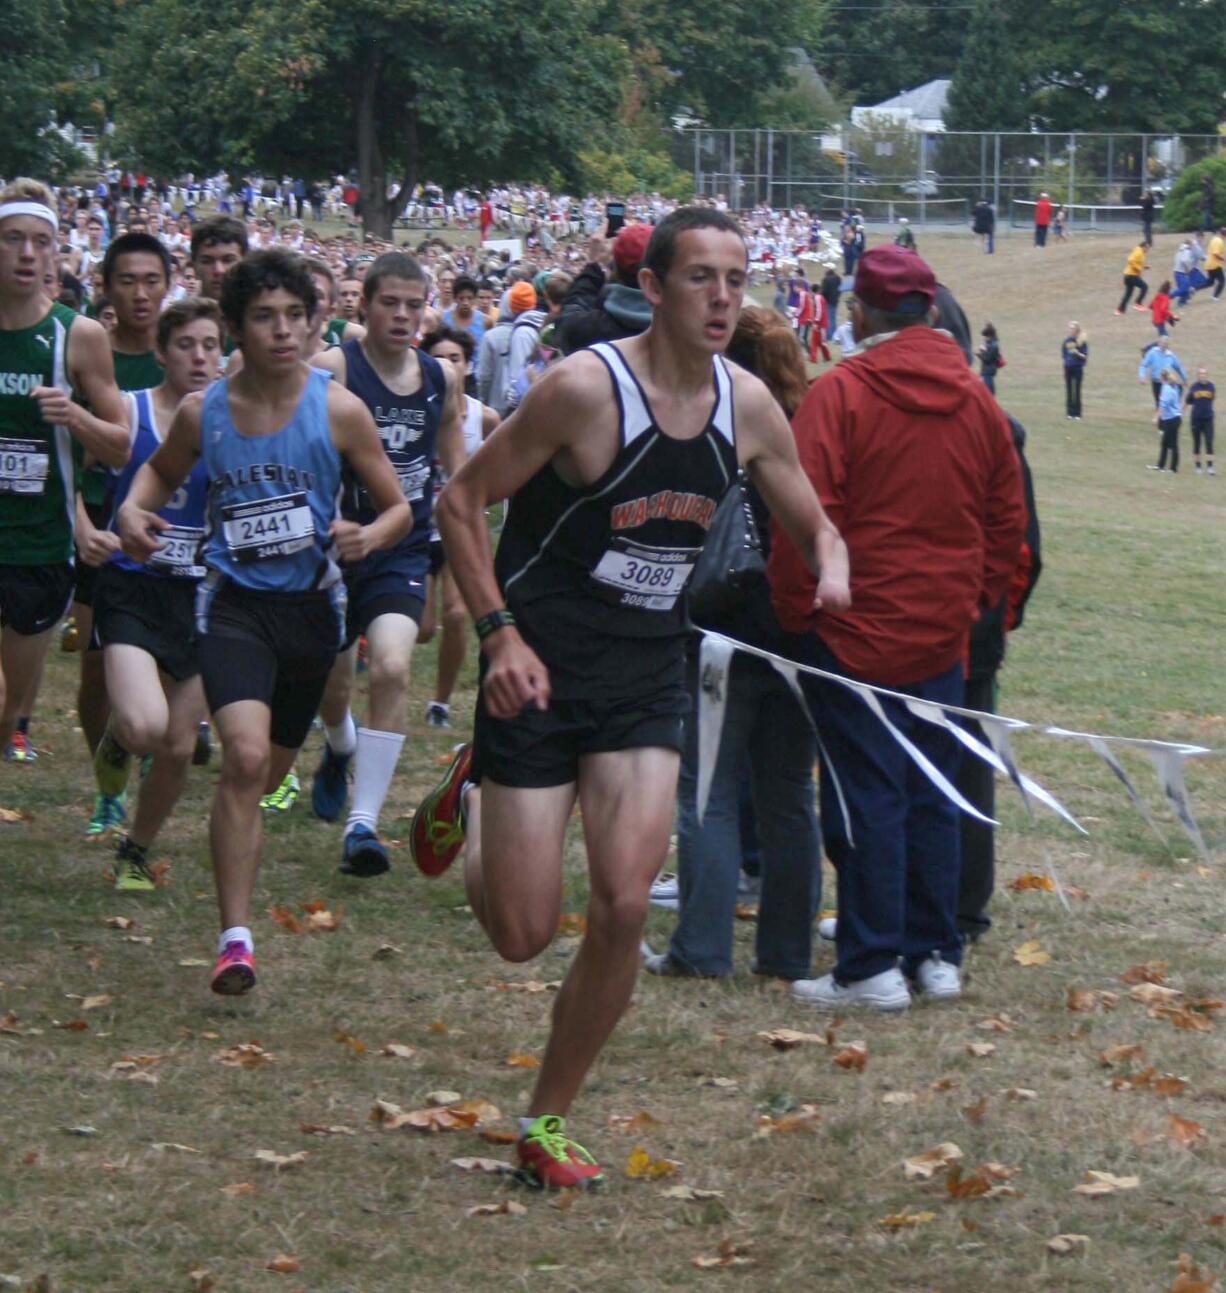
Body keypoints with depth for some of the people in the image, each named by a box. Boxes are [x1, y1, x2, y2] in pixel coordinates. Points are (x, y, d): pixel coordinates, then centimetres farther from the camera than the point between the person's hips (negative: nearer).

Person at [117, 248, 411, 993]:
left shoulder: (338, 409, -8)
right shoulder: (203, 413, -4)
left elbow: (399, 510, 0)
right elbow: (163, 470, 19)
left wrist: (369, 536, -22)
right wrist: (134, 509, -3)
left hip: (312, 604, 1)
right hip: (235, 601, -1)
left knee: (267, 771, 17)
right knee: (245, 756, -22)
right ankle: (236, 937, -20)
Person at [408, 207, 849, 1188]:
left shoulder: (747, 405, -1)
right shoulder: (585, 389, -18)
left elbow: (814, 526, 13)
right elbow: (461, 503, -11)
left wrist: (831, 568, -11)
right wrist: (500, 634, -19)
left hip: (649, 676, 4)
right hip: (541, 672, -4)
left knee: (624, 909, -8)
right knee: (522, 933, -2)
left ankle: (548, 1123, 10)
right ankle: (469, 804, 33)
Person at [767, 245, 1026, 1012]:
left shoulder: (840, 394, -12)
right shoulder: (977, 401, 6)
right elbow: (1008, 517, 13)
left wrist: (796, 609, -5)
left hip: (855, 632, -5)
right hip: (943, 633, 5)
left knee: (865, 797, -1)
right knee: (931, 797, 12)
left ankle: (872, 967, 0)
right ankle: (936, 955, 16)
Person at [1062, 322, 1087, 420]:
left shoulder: (1082, 341, -7)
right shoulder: (1066, 341, 4)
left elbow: (1085, 356, -7)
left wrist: (1078, 353, -23)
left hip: (1078, 368, -3)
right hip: (1068, 368, 3)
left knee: (1077, 391, -2)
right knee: (1069, 391, 5)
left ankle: (1077, 414, 2)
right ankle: (1070, 413, 10)